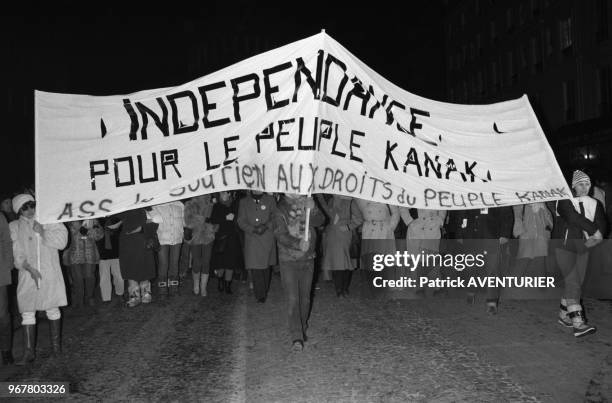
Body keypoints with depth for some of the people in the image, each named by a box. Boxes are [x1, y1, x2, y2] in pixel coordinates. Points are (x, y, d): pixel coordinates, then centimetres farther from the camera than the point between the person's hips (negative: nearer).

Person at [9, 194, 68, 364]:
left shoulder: (48, 221, 4)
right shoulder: (14, 227, 5)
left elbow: (62, 241, -3)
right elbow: (17, 253, -1)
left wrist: (43, 233, -13)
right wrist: (29, 269, -14)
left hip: (50, 273, -1)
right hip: (28, 274, 1)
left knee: (52, 309, 7)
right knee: (27, 312, 0)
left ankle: (56, 344, 20)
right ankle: (29, 351, 5)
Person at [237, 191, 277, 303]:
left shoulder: (270, 200, 4)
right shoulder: (243, 202, 5)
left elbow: (275, 217, 4)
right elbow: (241, 221, 1)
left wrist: (266, 226, -14)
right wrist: (253, 229, -14)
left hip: (267, 238, 1)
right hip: (251, 238, 0)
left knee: (266, 266, 9)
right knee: (255, 267, -6)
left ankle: (264, 292, 23)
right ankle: (260, 295, 1)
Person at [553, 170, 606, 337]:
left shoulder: (595, 204, 9)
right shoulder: (565, 201, -6)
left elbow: (602, 223, -3)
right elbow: (574, 218, -22)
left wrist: (594, 239, -22)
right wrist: (594, 231, -21)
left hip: (583, 248, 5)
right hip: (564, 246, -5)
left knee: (576, 284, 6)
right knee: (572, 282, -14)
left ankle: (564, 316, 22)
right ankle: (578, 323, -19)